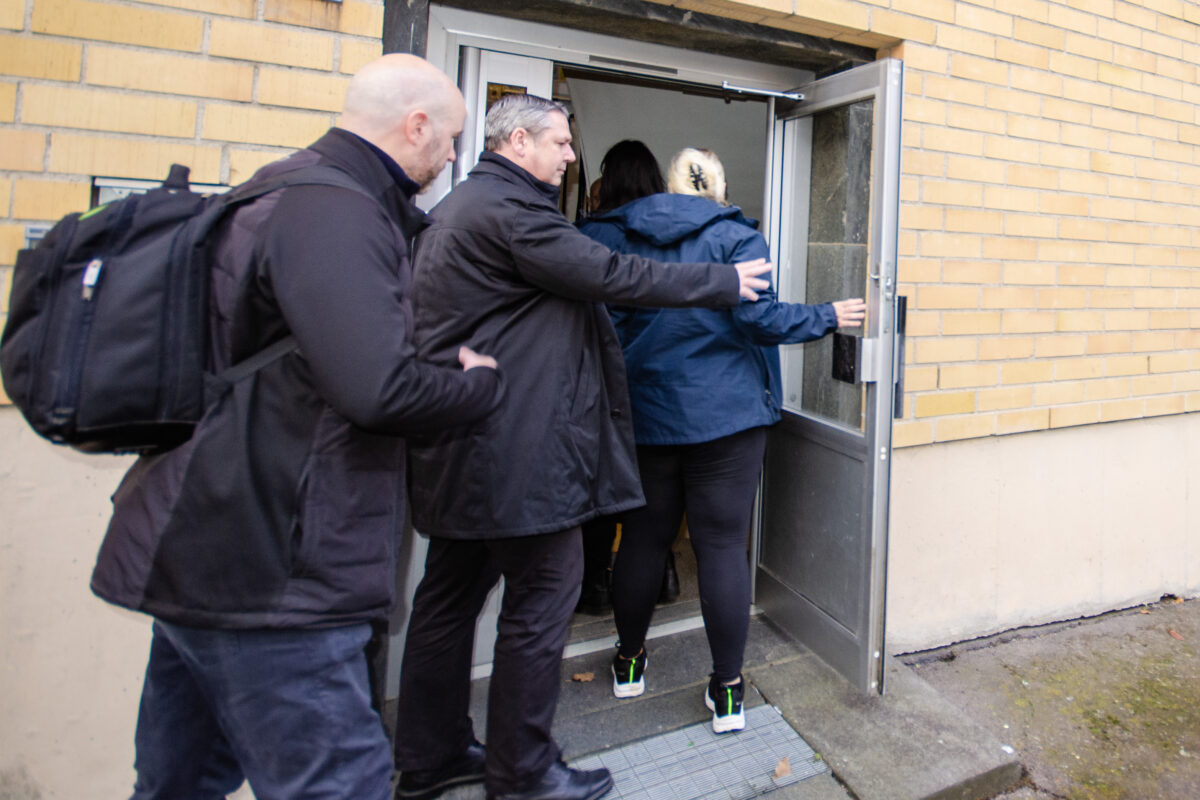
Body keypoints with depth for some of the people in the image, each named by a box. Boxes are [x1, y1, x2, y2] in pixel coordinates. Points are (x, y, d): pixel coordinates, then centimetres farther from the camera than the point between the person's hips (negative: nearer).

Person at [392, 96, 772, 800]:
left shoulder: (459, 206, 21)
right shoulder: (509, 209, -14)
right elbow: (608, 274, -16)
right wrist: (723, 282, -7)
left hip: (461, 444, 11)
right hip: (515, 445, -11)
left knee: (452, 589, 16)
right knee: (544, 591, 0)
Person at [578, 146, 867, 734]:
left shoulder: (611, 236, 5)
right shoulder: (735, 237, -5)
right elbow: (759, 317, -11)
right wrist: (829, 317, 2)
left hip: (643, 415, 3)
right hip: (725, 415, -3)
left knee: (644, 537, 15)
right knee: (723, 544, 3)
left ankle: (629, 664, 31)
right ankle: (727, 690, 12)